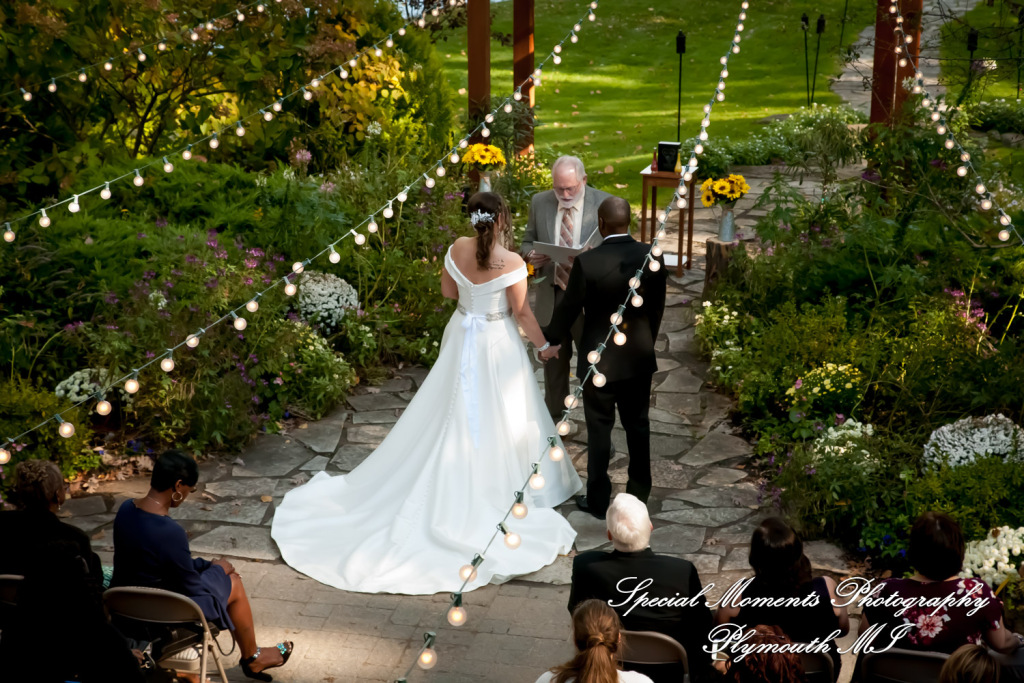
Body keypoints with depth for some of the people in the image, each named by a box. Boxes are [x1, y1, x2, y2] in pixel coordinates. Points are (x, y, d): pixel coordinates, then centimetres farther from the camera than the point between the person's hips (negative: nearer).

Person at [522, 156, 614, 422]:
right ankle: (553, 418, 32)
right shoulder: (539, 202, 0)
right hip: (551, 296, 3)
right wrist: (531, 254, -15)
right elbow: (527, 242, 9)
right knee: (554, 360, 16)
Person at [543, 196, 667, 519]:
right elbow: (657, 306, 3)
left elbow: (568, 309, -9)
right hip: (640, 356, 4)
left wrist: (549, 337, 10)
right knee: (638, 425, 17)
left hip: (600, 360, -4)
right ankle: (639, 493, 28)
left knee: (599, 431, 8)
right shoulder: (652, 255, -8)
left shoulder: (587, 262, -20)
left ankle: (598, 501, 18)